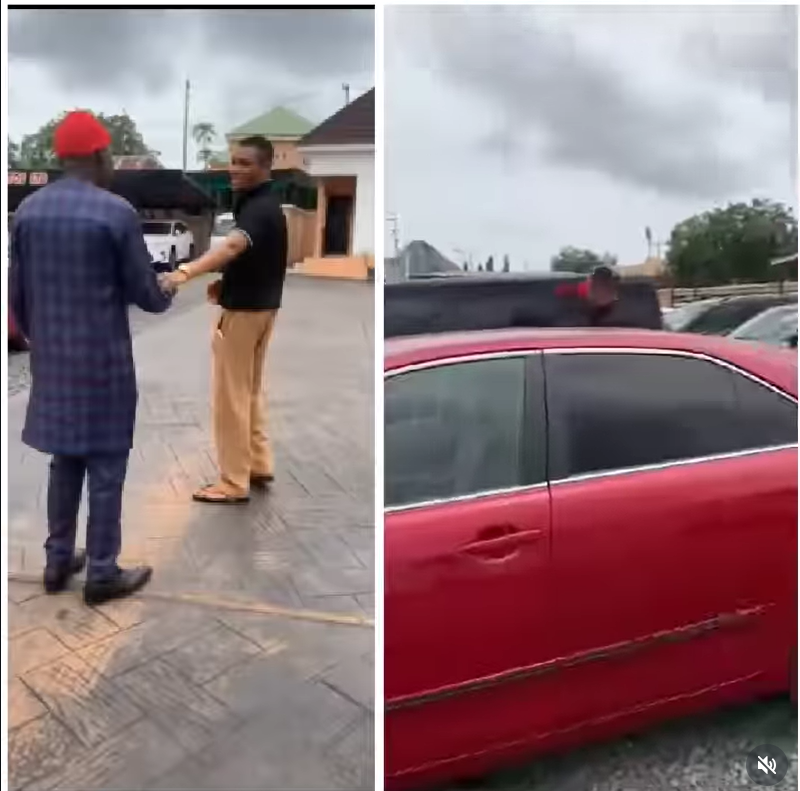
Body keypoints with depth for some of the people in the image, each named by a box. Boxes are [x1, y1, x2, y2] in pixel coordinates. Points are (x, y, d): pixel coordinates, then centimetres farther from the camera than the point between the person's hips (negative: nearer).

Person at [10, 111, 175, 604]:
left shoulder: (28, 210, 4)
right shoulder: (117, 212, -14)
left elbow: (18, 294, 8)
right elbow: (142, 292, -7)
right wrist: (165, 297, 15)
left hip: (52, 359, 6)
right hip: (103, 359, -6)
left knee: (64, 460, 18)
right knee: (106, 466, 4)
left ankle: (58, 562, 27)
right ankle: (103, 574, 13)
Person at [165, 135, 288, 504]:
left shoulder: (259, 209, -23)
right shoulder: (260, 204, 11)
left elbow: (233, 245, -43)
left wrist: (187, 272, -58)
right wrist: (226, 279, 5)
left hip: (244, 309, -10)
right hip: (259, 304, 11)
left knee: (231, 395, -3)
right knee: (249, 390, 19)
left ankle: (234, 482, 4)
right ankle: (259, 465, 28)